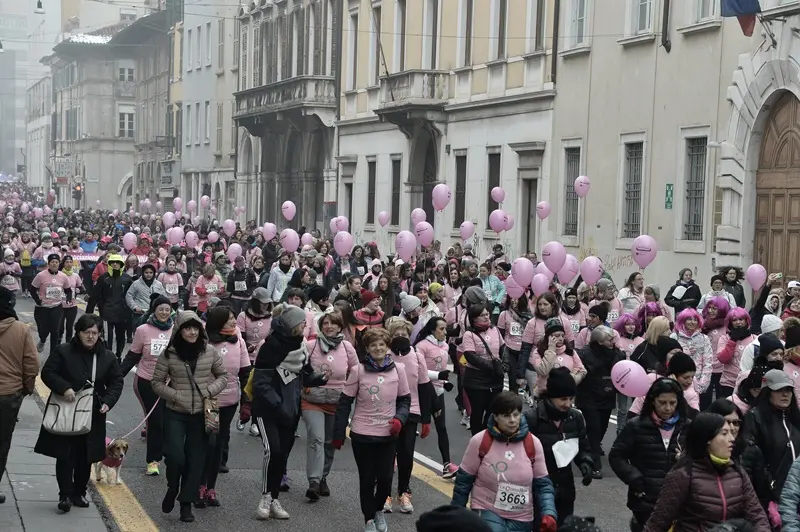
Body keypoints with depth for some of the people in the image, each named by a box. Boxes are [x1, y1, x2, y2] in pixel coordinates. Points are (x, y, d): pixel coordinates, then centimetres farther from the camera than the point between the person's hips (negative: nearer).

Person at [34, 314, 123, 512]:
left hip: (93, 416, 3)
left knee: (85, 457, 10)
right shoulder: (63, 351, -6)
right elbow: (47, 373, -7)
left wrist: (108, 401, -8)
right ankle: (65, 495, 6)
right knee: (65, 456, -2)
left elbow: (116, 382, 8)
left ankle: (79, 493, 24)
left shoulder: (107, 357, 2)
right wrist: (64, 388, -23)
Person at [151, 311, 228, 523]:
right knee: (175, 455, -12)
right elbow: (157, 382, -1)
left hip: (201, 413, 2)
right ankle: (172, 488, 20)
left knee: (195, 459, 6)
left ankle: (186, 503, 20)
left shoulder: (210, 352, -3)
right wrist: (175, 396, -14)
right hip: (175, 413, -2)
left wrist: (210, 391, -7)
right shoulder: (169, 354, -7)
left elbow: (223, 376, 9)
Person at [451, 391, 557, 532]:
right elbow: (463, 481, -2)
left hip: (521, 518, 3)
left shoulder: (533, 443, -6)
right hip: (487, 511, -3)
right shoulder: (479, 441, -12)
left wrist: (549, 514, -12)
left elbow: (542, 484, 1)